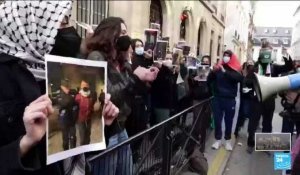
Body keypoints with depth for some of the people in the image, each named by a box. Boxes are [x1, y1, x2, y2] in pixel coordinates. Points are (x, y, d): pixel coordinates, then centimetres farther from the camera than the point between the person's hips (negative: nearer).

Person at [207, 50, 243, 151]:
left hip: (230, 99, -1)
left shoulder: (235, 69, -2)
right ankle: (218, 140, 19)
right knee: (217, 120, 6)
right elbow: (209, 80, -1)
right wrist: (213, 72, -20)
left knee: (229, 120, 8)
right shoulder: (218, 68, 3)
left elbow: (239, 78, -22)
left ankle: (228, 140, 24)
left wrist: (225, 72, -31)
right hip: (217, 98, 1)